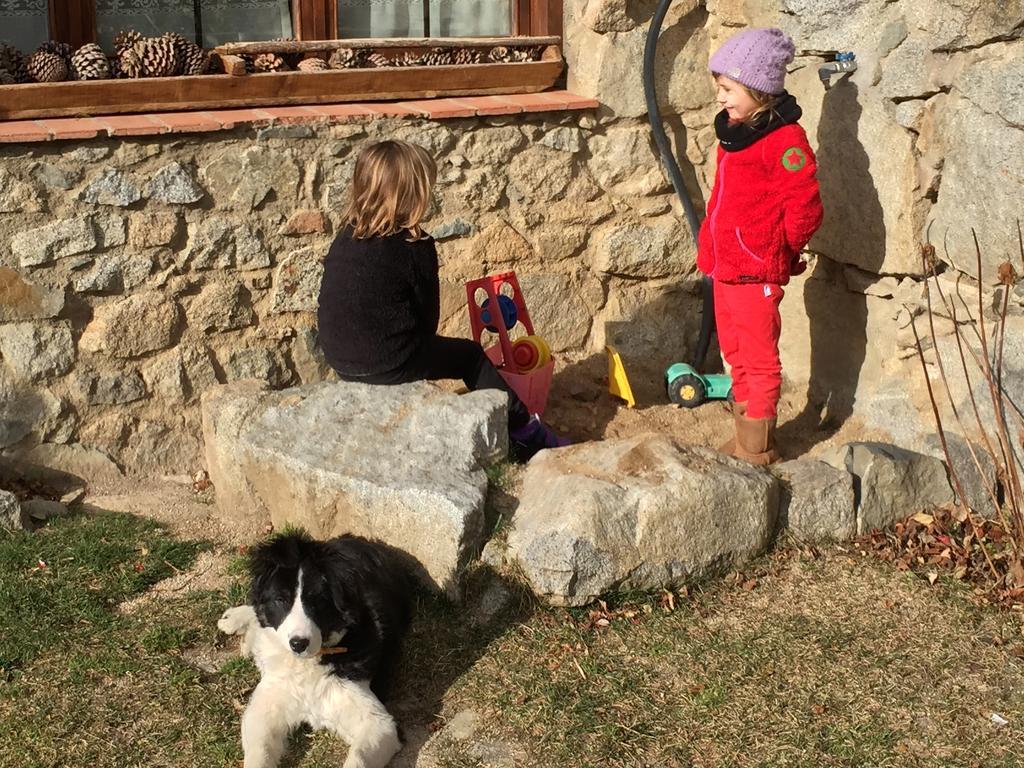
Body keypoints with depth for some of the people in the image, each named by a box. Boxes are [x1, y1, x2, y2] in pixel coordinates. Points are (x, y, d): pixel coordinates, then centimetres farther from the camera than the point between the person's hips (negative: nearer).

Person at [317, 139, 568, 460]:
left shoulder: (345, 240, 5)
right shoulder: (415, 247, -14)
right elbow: (428, 315, -6)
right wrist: (417, 346, 16)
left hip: (341, 361, 7)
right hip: (389, 364, -7)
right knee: (470, 357, 15)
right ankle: (527, 432, 25)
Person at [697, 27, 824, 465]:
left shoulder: (783, 139, -17)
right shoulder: (734, 133, 11)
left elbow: (804, 207, -18)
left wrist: (778, 248, -5)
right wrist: (710, 248, 16)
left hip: (756, 272, -9)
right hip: (723, 266, 10)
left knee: (759, 360, 1)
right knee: (736, 356, 19)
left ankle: (757, 449, 10)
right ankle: (744, 436, 32)